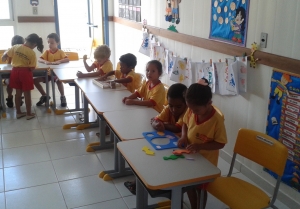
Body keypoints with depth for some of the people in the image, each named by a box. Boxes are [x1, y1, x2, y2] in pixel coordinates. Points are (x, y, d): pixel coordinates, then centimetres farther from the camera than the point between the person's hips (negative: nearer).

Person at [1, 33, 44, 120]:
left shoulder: (15, 47, -4)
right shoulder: (32, 53, -12)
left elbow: (5, 56, 3)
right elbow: (32, 68, -10)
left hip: (15, 71, 4)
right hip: (25, 72, -4)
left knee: (18, 92, 15)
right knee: (27, 94, 7)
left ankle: (18, 112, 24)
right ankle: (29, 114, 14)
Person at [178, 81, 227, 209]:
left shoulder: (217, 120, -28)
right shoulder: (191, 111, -12)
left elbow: (220, 143, -21)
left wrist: (200, 146, -32)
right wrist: (184, 137, -11)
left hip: (206, 161, -6)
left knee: (201, 188, 14)